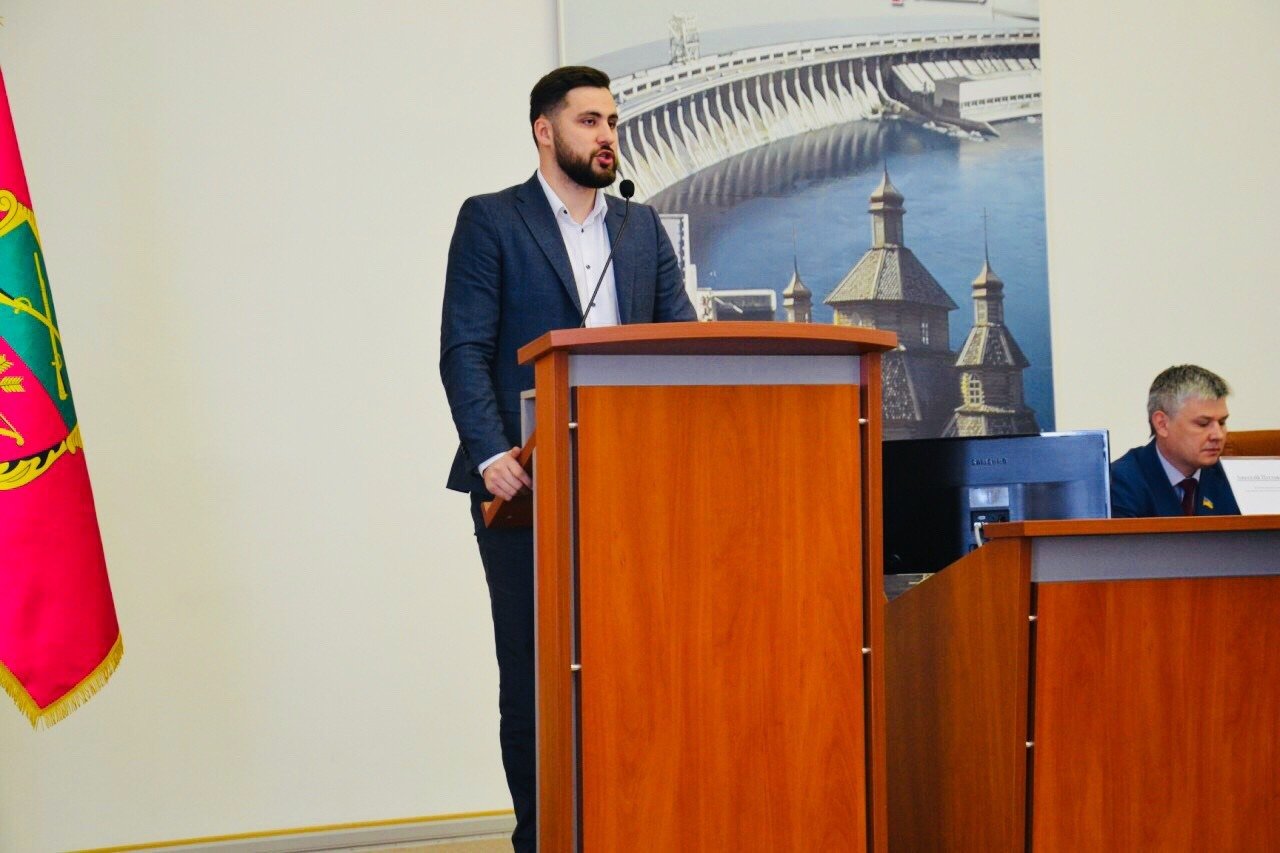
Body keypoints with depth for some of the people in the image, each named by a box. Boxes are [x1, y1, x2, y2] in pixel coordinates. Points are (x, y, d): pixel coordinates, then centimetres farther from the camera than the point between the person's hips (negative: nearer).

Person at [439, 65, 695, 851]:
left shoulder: (643, 228, 15)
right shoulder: (490, 221, 3)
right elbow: (464, 351, -5)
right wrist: (491, 453, -18)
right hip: (527, 483, -3)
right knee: (533, 669, 2)